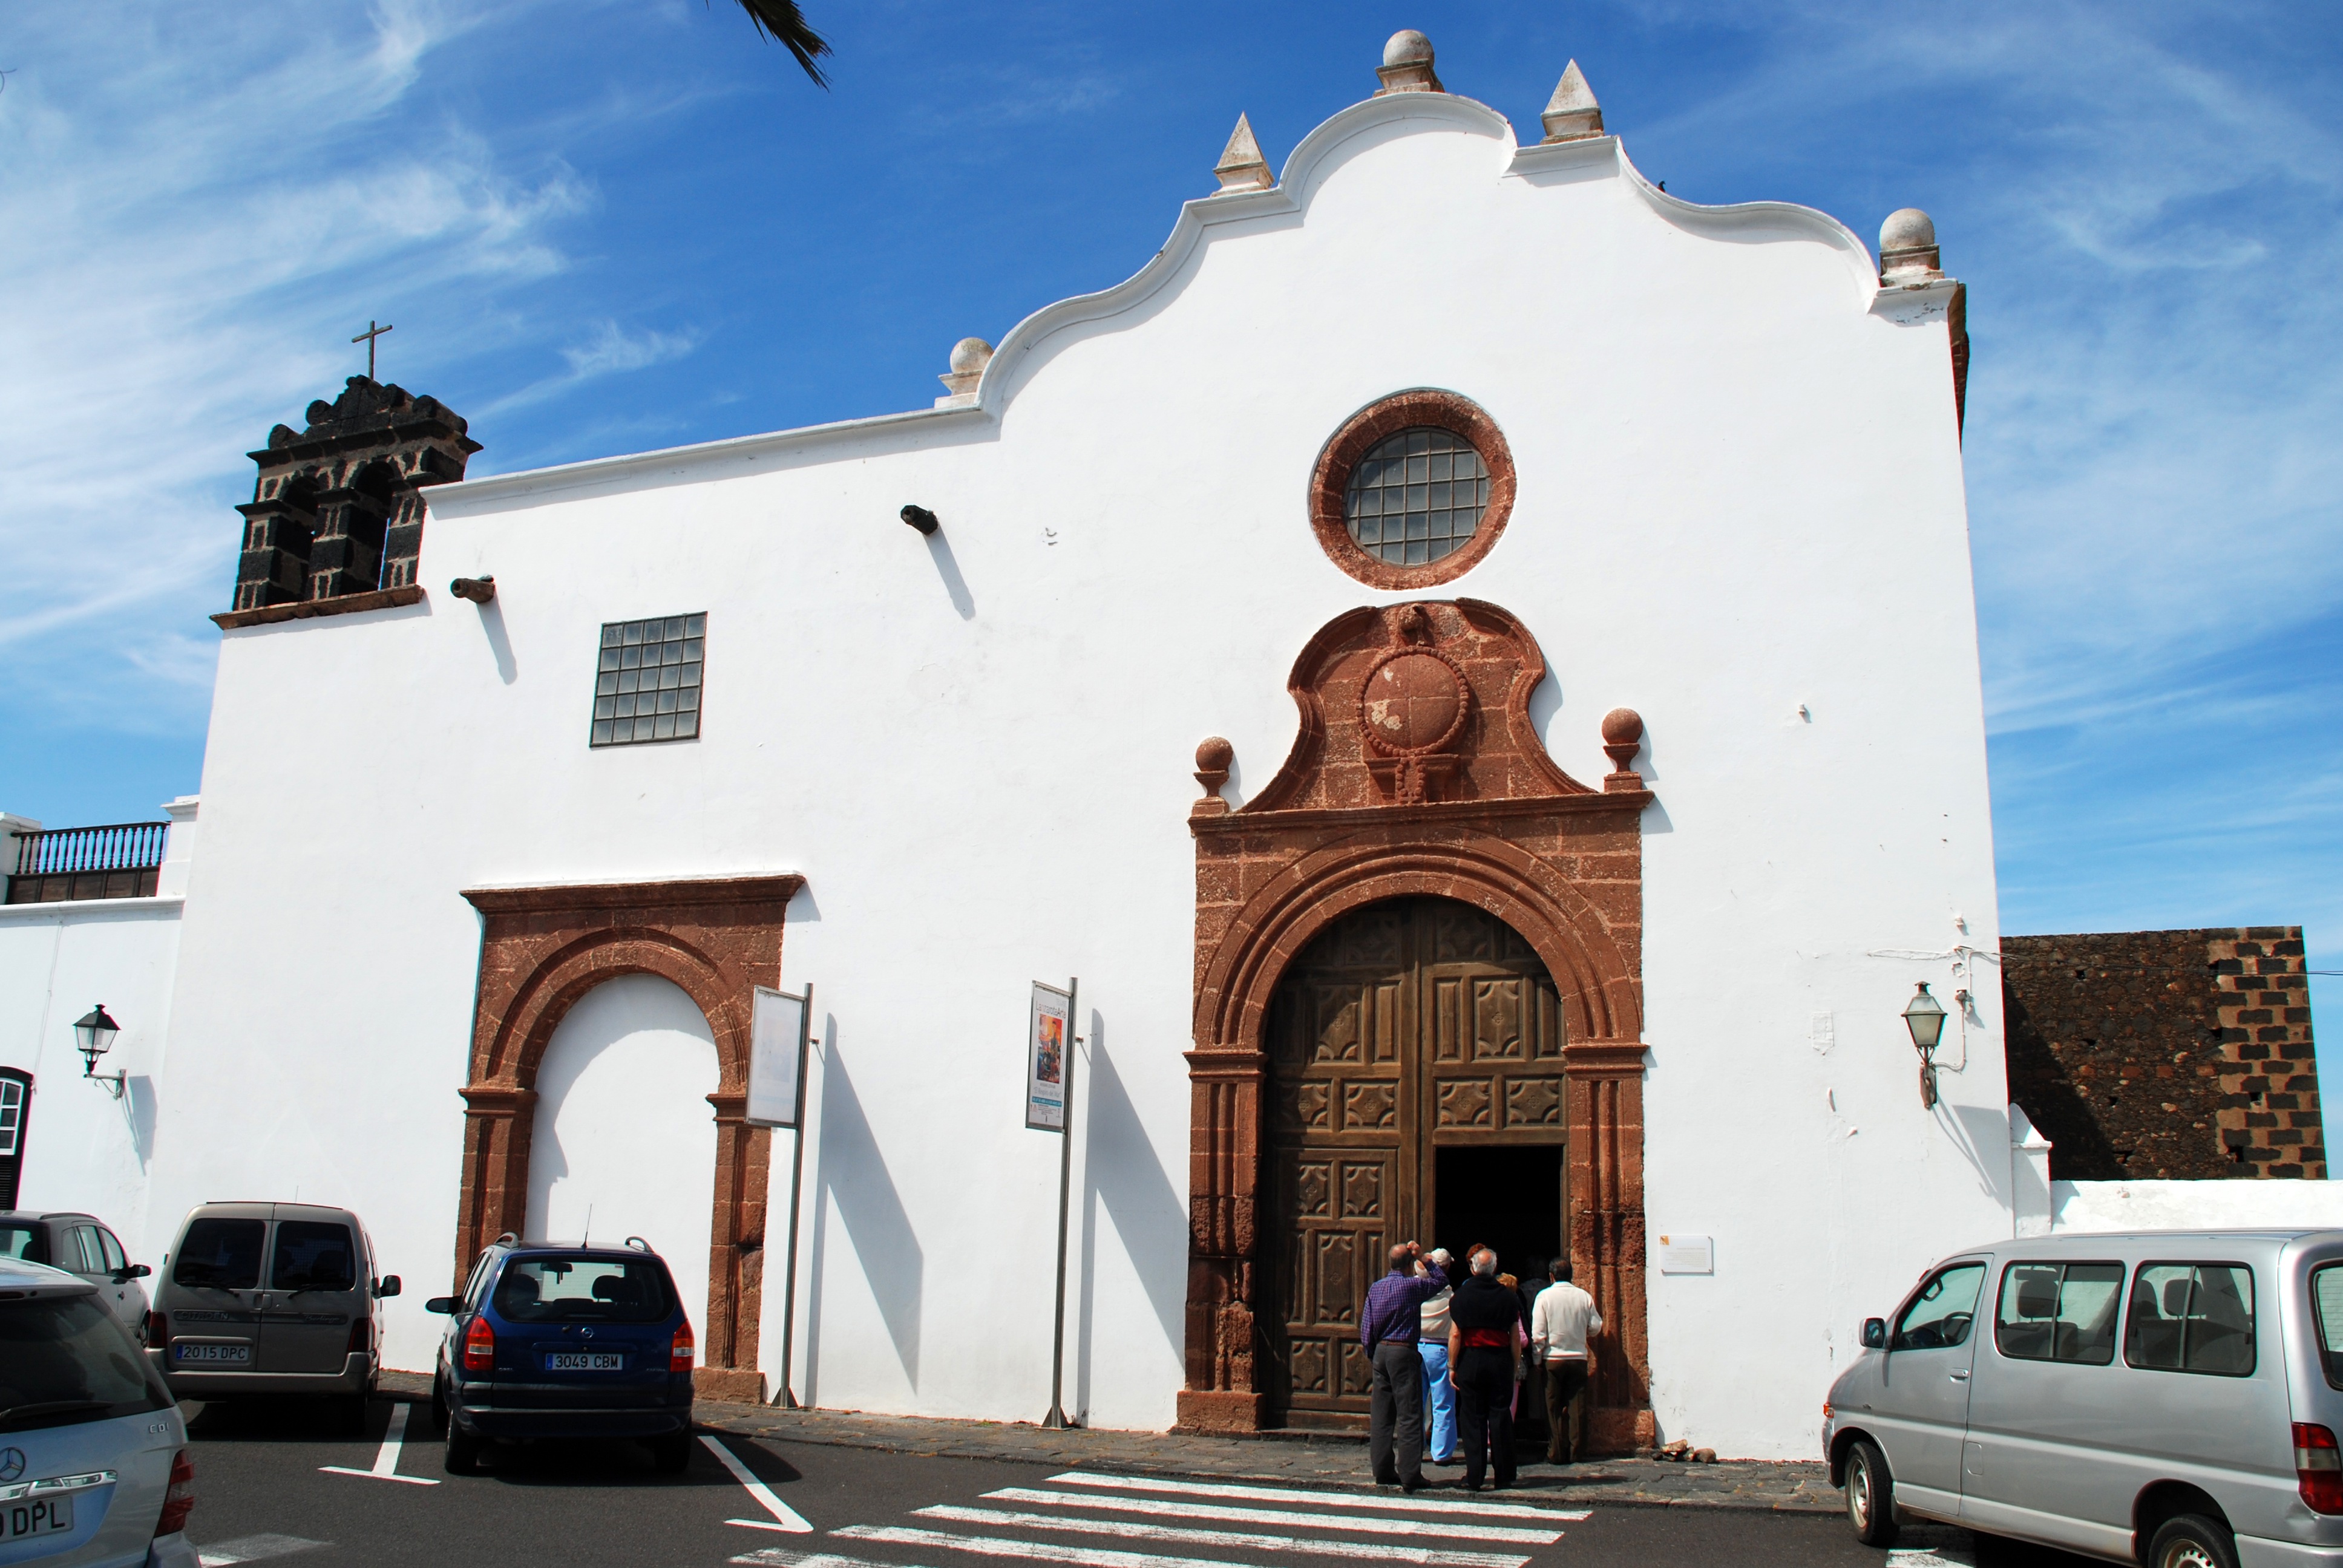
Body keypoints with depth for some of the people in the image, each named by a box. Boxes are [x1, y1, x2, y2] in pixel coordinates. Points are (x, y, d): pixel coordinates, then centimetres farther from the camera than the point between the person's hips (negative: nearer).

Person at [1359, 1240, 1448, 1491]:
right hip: (1403, 1352, -6)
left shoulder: (1375, 1288, 8)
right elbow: (1441, 1281, 5)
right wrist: (1424, 1258, 9)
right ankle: (1410, 1474, -4)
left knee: (1381, 1415, 9)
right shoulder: (1412, 1286, -10)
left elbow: (1366, 1327, 9)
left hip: (1381, 1351, 6)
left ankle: (1383, 1471, 12)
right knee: (1409, 1415, -3)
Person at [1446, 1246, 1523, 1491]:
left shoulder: (1461, 1296, -3)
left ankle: (1474, 1478, 4)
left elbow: (1455, 1335, -5)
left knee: (1473, 1418, 3)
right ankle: (1504, 1475, 10)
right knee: (1501, 1416, 7)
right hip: (1500, 1361, 1)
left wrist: (1452, 1367, 0)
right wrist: (1516, 1366, 10)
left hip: (1470, 1360, -1)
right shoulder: (1508, 1297, 1)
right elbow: (1515, 1337, 1)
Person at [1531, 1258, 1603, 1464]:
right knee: (1575, 1407, 9)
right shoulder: (1585, 1297, -2)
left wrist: (1537, 1358, 3)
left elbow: (1538, 1333, -9)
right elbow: (1596, 1327, 4)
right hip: (1579, 1358, 2)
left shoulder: (1545, 1296, -7)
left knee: (1554, 1408, 6)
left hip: (1553, 1359, -2)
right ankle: (1574, 1451, 8)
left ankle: (1556, 1453, 7)